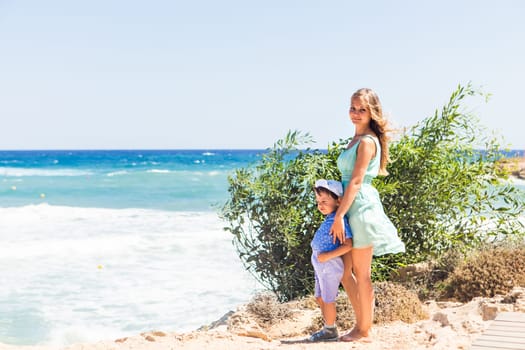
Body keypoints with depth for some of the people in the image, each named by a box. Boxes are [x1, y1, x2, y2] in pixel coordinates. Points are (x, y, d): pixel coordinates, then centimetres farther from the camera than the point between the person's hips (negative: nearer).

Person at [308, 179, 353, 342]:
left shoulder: (339, 220, -18)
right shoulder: (328, 219, 10)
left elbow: (348, 244, -23)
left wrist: (327, 256, -24)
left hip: (330, 266, -10)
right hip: (320, 266, 10)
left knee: (328, 299, 2)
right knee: (320, 298, 18)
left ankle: (330, 331, 15)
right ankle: (328, 328, 29)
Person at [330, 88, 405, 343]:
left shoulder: (367, 141, -12)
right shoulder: (357, 139, 17)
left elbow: (356, 181, -18)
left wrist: (339, 216, -20)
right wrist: (339, 214, 17)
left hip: (362, 207, -9)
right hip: (352, 209, 9)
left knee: (362, 274, -1)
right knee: (344, 271, 11)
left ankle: (365, 331, 9)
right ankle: (361, 324, 21)